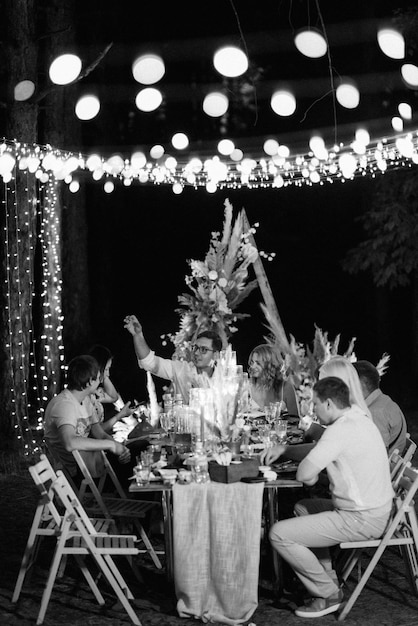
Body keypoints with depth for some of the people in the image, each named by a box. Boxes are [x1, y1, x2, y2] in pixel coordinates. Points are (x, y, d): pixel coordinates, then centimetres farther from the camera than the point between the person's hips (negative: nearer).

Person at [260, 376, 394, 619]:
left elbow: (304, 474, -25)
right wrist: (284, 449, 15)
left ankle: (328, 594, 2)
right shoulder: (359, 418, 9)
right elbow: (318, 450, 24)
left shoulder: (341, 430, -22)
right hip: (374, 510, 10)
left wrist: (312, 475, -2)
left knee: (279, 534, -10)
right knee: (302, 508, 28)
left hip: (361, 520, -10)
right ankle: (328, 580, 25)